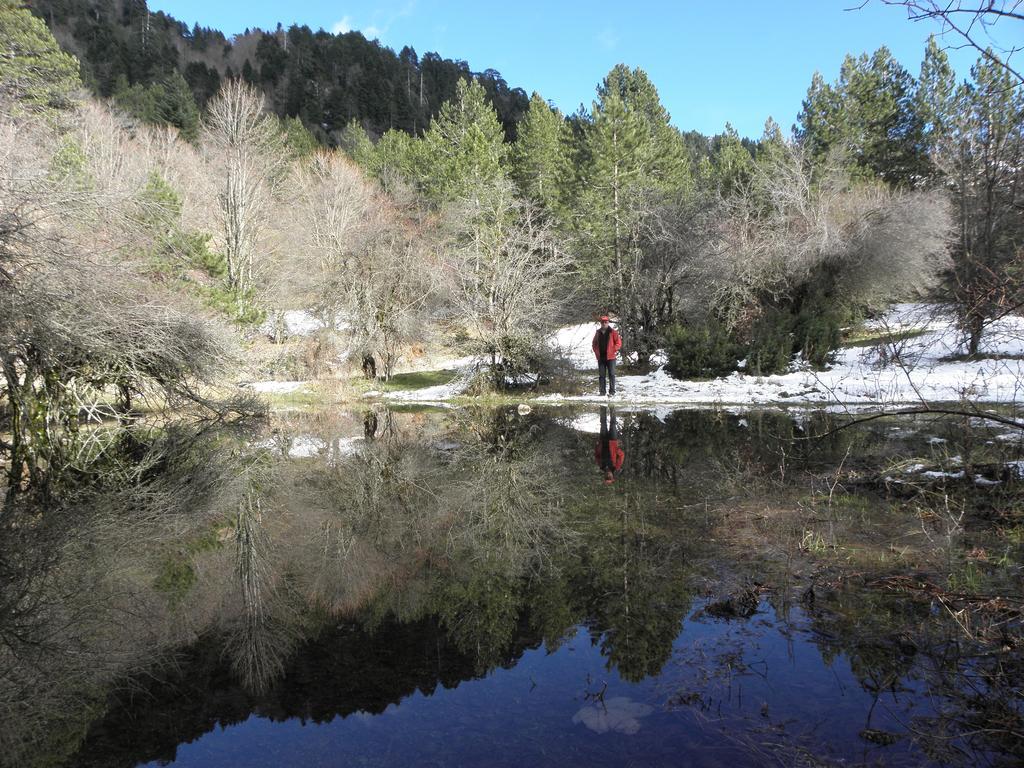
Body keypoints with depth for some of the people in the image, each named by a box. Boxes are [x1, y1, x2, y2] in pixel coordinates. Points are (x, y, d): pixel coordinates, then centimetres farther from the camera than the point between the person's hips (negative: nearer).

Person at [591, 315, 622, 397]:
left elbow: (618, 343, -3)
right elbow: (594, 344, 20)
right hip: (600, 358, 4)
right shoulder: (598, 332, 11)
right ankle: (602, 392, 10)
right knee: (601, 375, 5)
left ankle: (612, 392, 0)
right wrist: (596, 352, 5)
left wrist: (612, 350, -12)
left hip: (610, 357, -4)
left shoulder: (613, 332, -1)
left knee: (611, 374, -3)